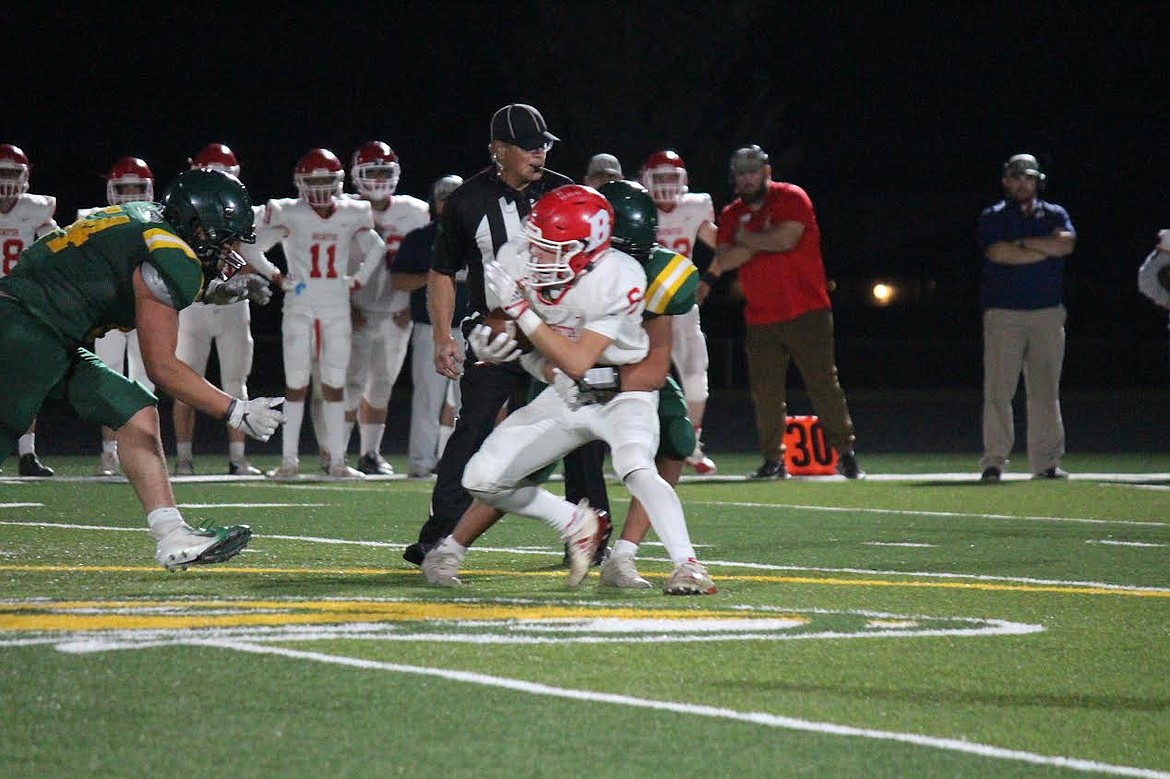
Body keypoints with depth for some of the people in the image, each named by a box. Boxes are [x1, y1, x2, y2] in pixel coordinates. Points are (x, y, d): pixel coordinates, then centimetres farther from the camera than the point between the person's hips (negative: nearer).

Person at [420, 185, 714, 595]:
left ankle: (688, 565, -30)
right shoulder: (518, 262, -12)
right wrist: (489, 342, -15)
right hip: (562, 396, 6)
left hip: (621, 394, -6)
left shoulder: (618, 279, -27)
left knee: (636, 468, -33)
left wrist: (520, 310, -31)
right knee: (485, 479, -2)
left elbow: (578, 363, -29)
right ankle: (573, 523, 20)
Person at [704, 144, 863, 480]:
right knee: (765, 393, 3)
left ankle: (845, 453, 1)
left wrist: (747, 239, -6)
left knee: (823, 384, -4)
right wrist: (765, 240, -15)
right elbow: (725, 259, -2)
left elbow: (786, 239, -19)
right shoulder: (732, 215, 11)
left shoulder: (791, 198, -3)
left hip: (806, 312, -5)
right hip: (760, 319, 5)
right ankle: (773, 460, 10)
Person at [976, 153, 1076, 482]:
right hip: (1003, 313, -3)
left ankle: (1046, 462, 4)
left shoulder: (1054, 215, 15)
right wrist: (1048, 248, -4)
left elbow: (1066, 242, -6)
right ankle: (993, 462, -6)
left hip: (1048, 312, 3)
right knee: (998, 390, -8)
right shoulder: (993, 217, 7)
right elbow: (999, 253, -12)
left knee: (1046, 390, 1)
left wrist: (1023, 243, -6)